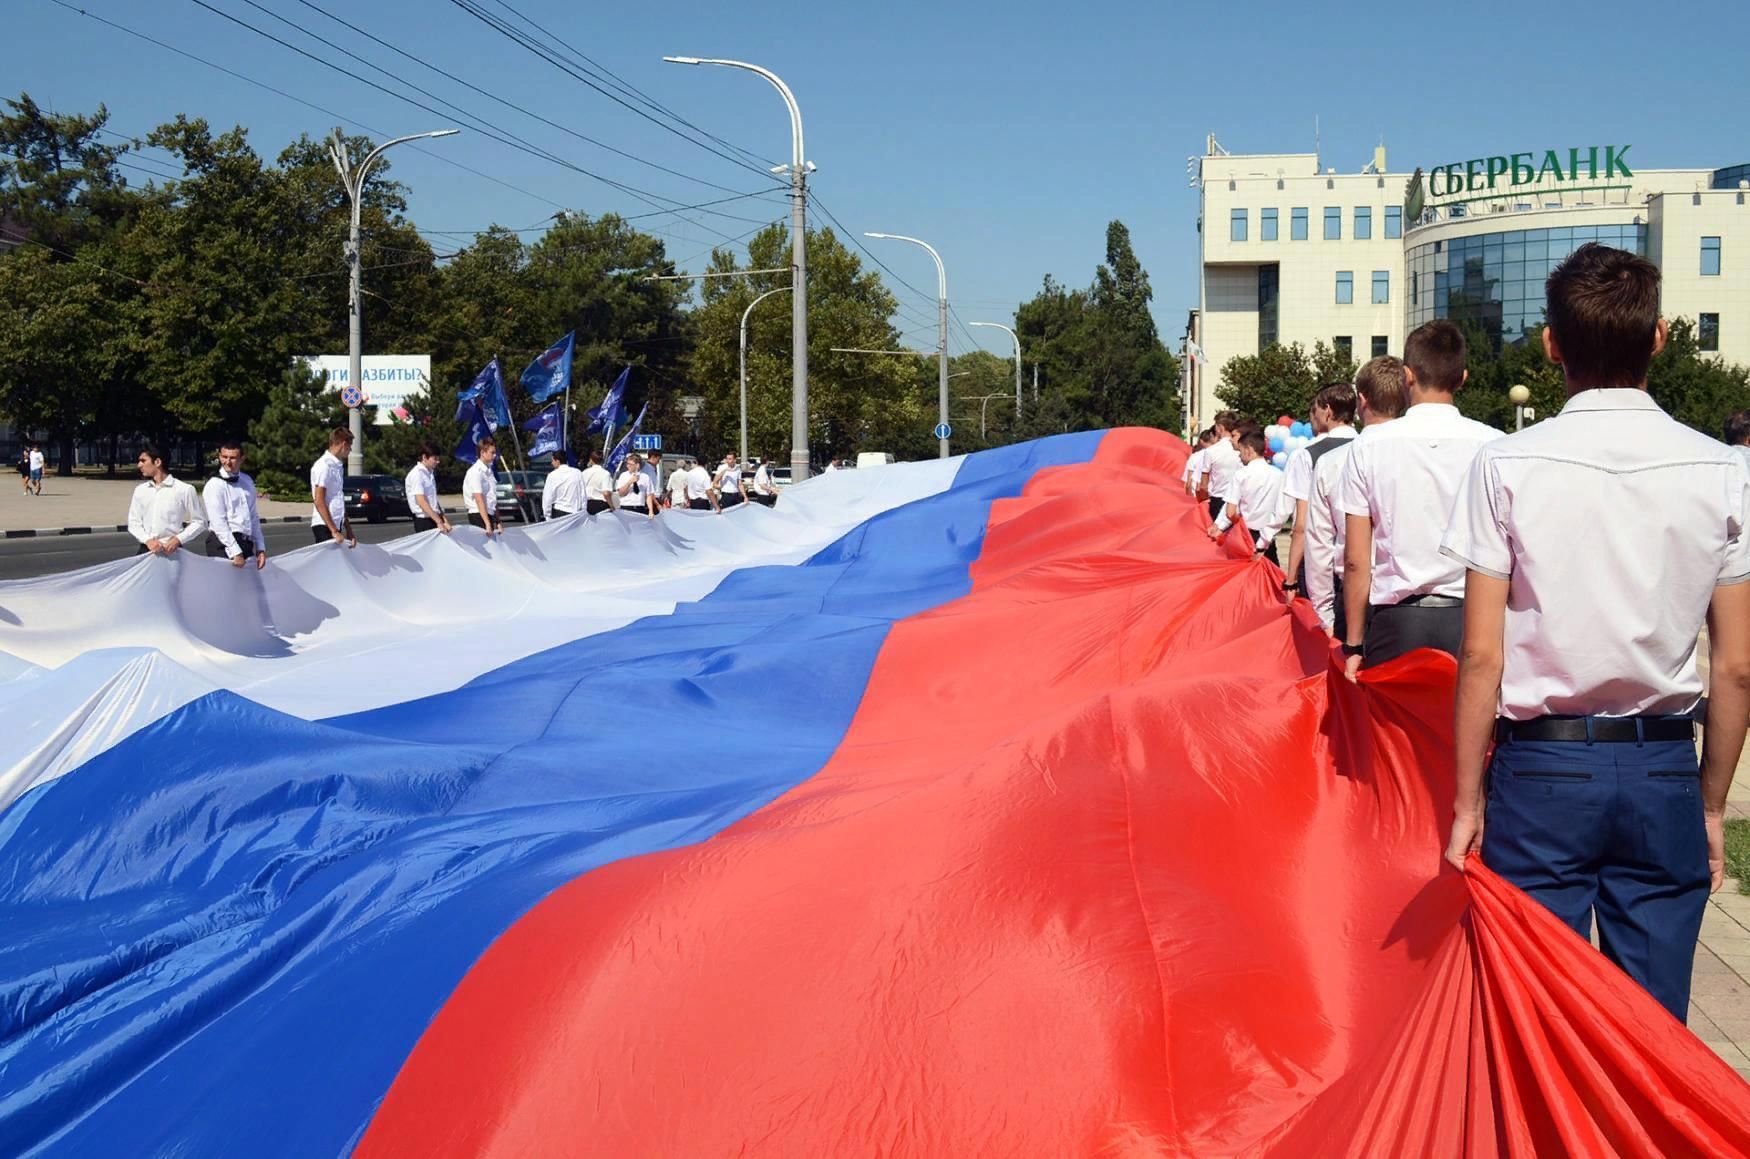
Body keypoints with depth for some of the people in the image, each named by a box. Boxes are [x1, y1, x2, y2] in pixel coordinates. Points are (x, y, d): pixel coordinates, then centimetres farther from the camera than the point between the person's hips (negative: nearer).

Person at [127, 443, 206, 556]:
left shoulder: (184, 490, -1)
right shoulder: (140, 490, 12)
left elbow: (200, 522, 1)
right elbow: (133, 523, 10)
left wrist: (178, 539, -11)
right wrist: (148, 540, -8)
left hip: (170, 551, -4)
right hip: (145, 551, 4)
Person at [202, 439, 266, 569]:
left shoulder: (247, 481, 15)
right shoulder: (214, 485, -7)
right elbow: (219, 523, -13)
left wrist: (260, 548, 13)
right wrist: (235, 553, -19)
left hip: (246, 544, 7)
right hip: (224, 545, -7)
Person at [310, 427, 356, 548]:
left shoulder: (338, 466, 17)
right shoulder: (324, 466, -10)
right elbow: (319, 502, -17)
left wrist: (349, 531, 19)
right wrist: (334, 531, -21)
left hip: (336, 525, 8)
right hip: (324, 526, -8)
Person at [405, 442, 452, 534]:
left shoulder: (430, 473, 14)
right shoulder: (416, 474, -12)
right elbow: (421, 502, -19)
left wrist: (444, 519, 12)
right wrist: (438, 522, -23)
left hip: (434, 518, 8)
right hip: (423, 521, -8)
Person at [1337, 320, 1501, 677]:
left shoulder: (1369, 447, -1)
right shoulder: (1492, 445, -3)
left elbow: (1356, 561, 1)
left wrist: (1354, 645, 7)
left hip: (1397, 621, 0)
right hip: (1469, 620, 0)